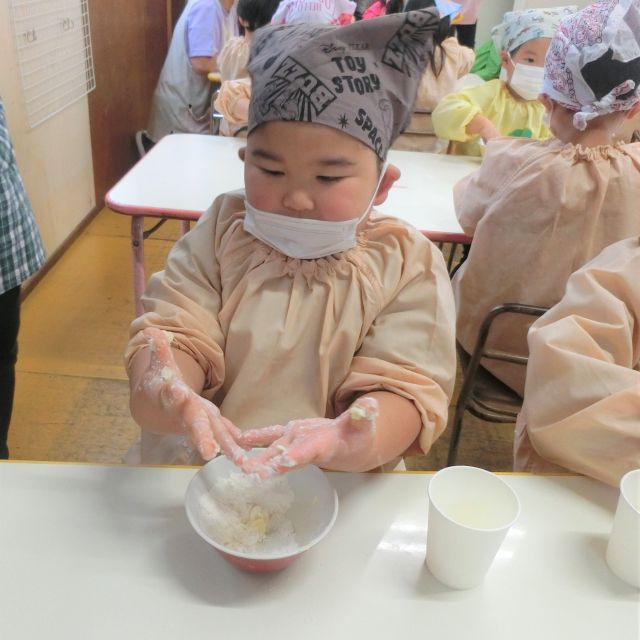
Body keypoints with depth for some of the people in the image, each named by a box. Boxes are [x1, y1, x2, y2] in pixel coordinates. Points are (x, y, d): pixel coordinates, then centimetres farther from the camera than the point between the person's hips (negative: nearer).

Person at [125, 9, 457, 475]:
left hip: (335, 488, 0)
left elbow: (405, 386, -12)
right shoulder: (220, 233, -1)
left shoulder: (409, 265, -6)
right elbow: (176, 334, -8)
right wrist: (166, 392, -31)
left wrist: (345, 441, -33)